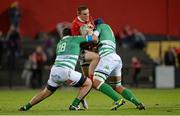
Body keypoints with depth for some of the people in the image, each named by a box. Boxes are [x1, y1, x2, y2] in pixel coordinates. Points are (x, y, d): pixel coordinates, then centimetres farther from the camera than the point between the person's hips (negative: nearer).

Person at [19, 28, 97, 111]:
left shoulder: (59, 43, 25)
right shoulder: (74, 39, 9)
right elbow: (94, 38, 10)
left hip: (54, 71, 6)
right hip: (65, 71, -6)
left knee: (46, 92, 27)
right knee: (88, 83, 8)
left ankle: (26, 107, 28)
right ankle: (74, 105, 0)